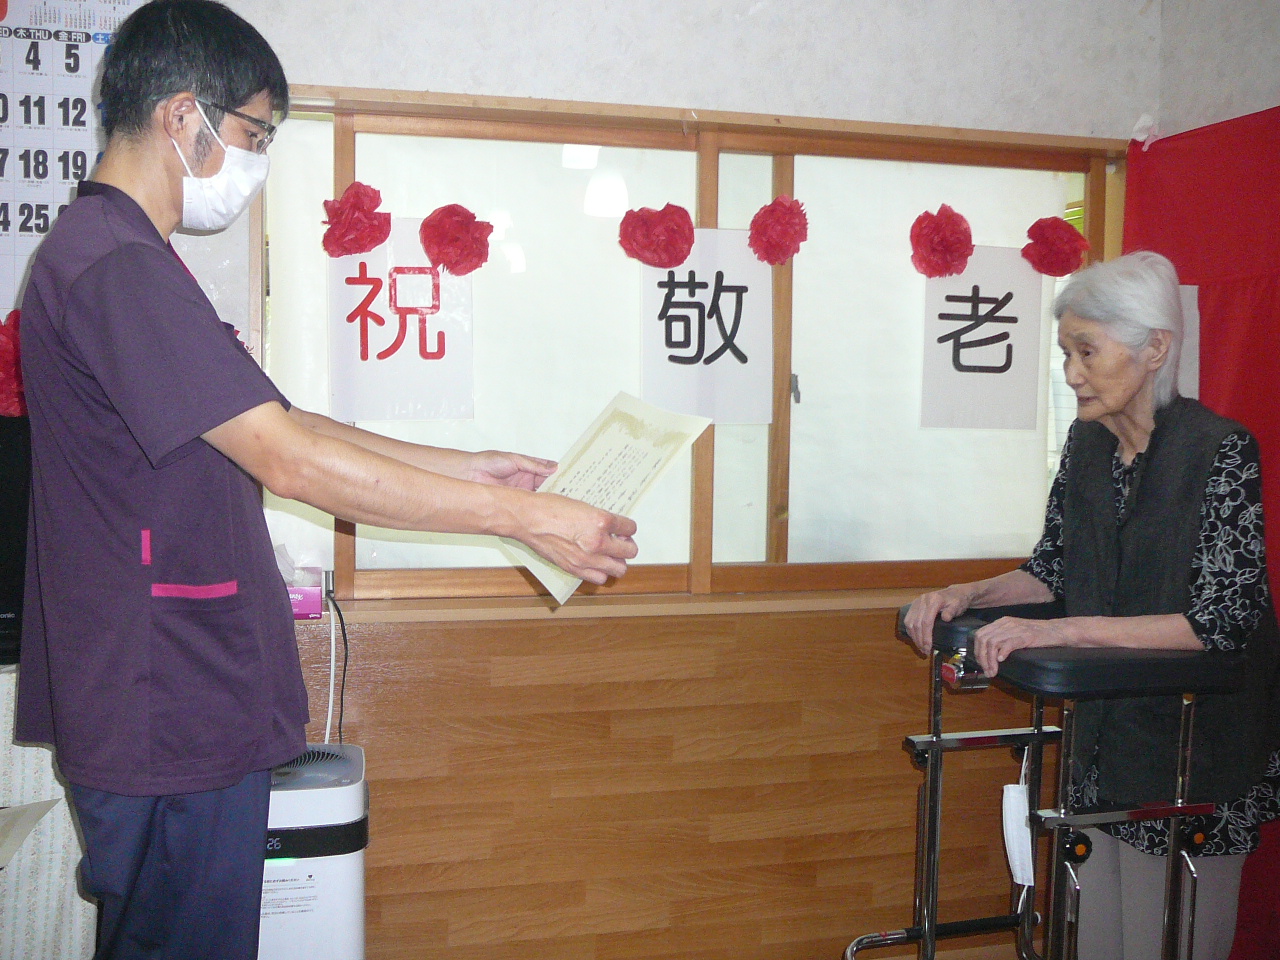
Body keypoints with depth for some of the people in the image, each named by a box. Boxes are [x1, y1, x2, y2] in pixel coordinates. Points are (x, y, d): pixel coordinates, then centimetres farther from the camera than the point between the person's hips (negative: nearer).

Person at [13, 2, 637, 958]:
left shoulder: (123, 257, 15)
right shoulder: (116, 267, -21)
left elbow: (279, 422, 15)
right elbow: (286, 458, -27)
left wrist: (471, 466, 12)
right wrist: (520, 515, -23)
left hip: (182, 705, 11)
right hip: (172, 717, -11)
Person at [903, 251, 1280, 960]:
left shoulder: (1220, 451, -19)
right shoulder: (1087, 444, 2)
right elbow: (1053, 568, 11)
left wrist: (1063, 631, -31)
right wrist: (969, 595, -7)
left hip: (1195, 753, -6)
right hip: (1103, 736, 6)